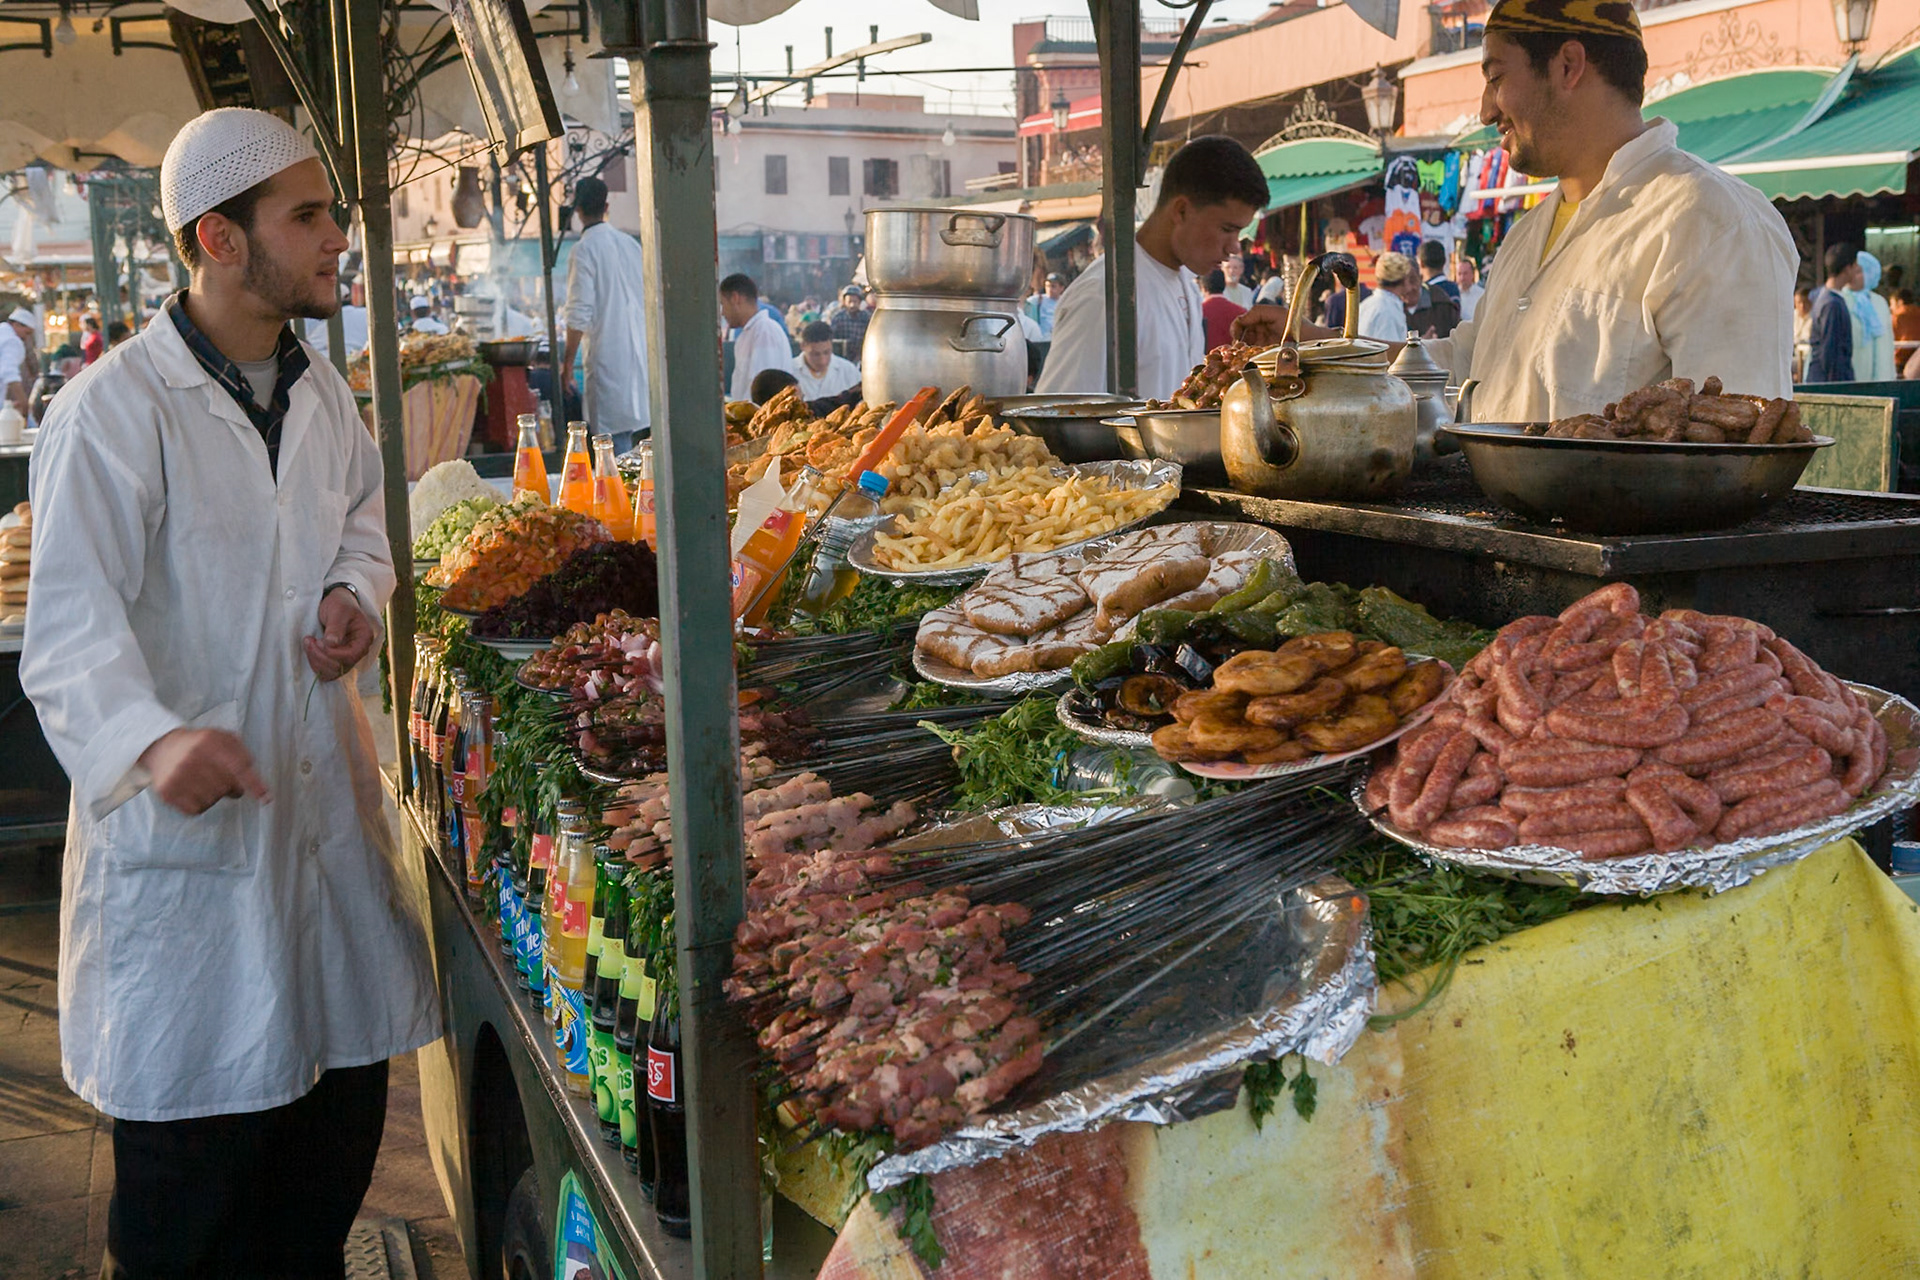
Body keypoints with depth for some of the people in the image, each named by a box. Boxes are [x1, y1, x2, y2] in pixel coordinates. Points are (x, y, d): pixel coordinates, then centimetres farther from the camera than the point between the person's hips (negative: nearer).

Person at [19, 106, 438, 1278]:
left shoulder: (324, 395, 8)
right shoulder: (115, 411, -15)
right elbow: (71, 630, -22)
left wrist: (356, 593, 3)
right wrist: (154, 741, -41)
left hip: (325, 795, 7)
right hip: (183, 826, -7)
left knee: (341, 1114, 17)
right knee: (197, 1152, 2)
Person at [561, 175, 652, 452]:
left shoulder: (585, 250, -10)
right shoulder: (630, 243, 10)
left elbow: (579, 314, -14)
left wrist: (568, 360, -7)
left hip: (607, 354, -7)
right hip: (640, 352, 7)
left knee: (614, 434, -6)